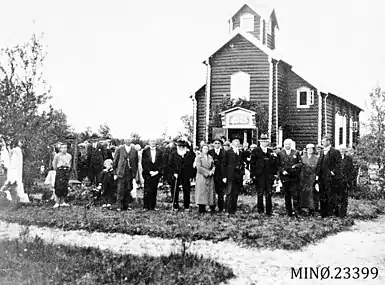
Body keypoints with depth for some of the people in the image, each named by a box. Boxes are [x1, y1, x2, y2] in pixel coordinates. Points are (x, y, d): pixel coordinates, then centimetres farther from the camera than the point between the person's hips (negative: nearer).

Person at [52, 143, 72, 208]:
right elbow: (54, 164, 7)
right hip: (60, 171, -4)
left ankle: (62, 202, 11)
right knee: (58, 187, -10)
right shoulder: (57, 155, -2)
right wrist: (56, 170, 4)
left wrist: (69, 168, 12)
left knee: (65, 187, 4)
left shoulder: (69, 156, 11)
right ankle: (57, 202, -7)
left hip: (67, 171, 4)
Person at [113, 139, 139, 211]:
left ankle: (125, 205, 16)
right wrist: (115, 173, 0)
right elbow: (115, 162, 4)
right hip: (121, 173, -3)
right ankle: (118, 205, -1)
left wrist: (134, 175, 8)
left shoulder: (134, 151, 6)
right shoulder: (119, 150, 0)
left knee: (128, 189, 6)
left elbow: (136, 163, 11)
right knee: (120, 189, -5)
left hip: (130, 173, 3)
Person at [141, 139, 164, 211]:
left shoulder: (159, 152, 9)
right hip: (147, 174, -2)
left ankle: (152, 206, 9)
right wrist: (149, 171, -9)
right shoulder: (145, 151, 4)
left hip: (156, 173, 2)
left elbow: (161, 163, 7)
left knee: (154, 191, 4)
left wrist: (157, 171, -7)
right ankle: (146, 206, 1)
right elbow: (143, 163, 0)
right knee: (147, 191, -4)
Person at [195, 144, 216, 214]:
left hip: (210, 178, 5)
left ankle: (212, 208, 7)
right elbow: (199, 167, -11)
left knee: (210, 192, 3)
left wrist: (212, 171, -8)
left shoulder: (210, 157, 16)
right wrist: (207, 172, -14)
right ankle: (201, 209, -5)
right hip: (201, 177, -5)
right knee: (202, 192, -7)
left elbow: (213, 166, 14)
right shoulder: (198, 157, -1)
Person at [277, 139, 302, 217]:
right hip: (285, 177, 0)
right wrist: (282, 171, -11)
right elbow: (278, 165, 5)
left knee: (295, 194, -7)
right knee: (287, 195, 5)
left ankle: (295, 210, -1)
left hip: (294, 177, 0)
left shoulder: (296, 153, 10)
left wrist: (295, 166, -11)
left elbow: (300, 163, 8)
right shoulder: (280, 154, 7)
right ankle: (289, 212, 12)